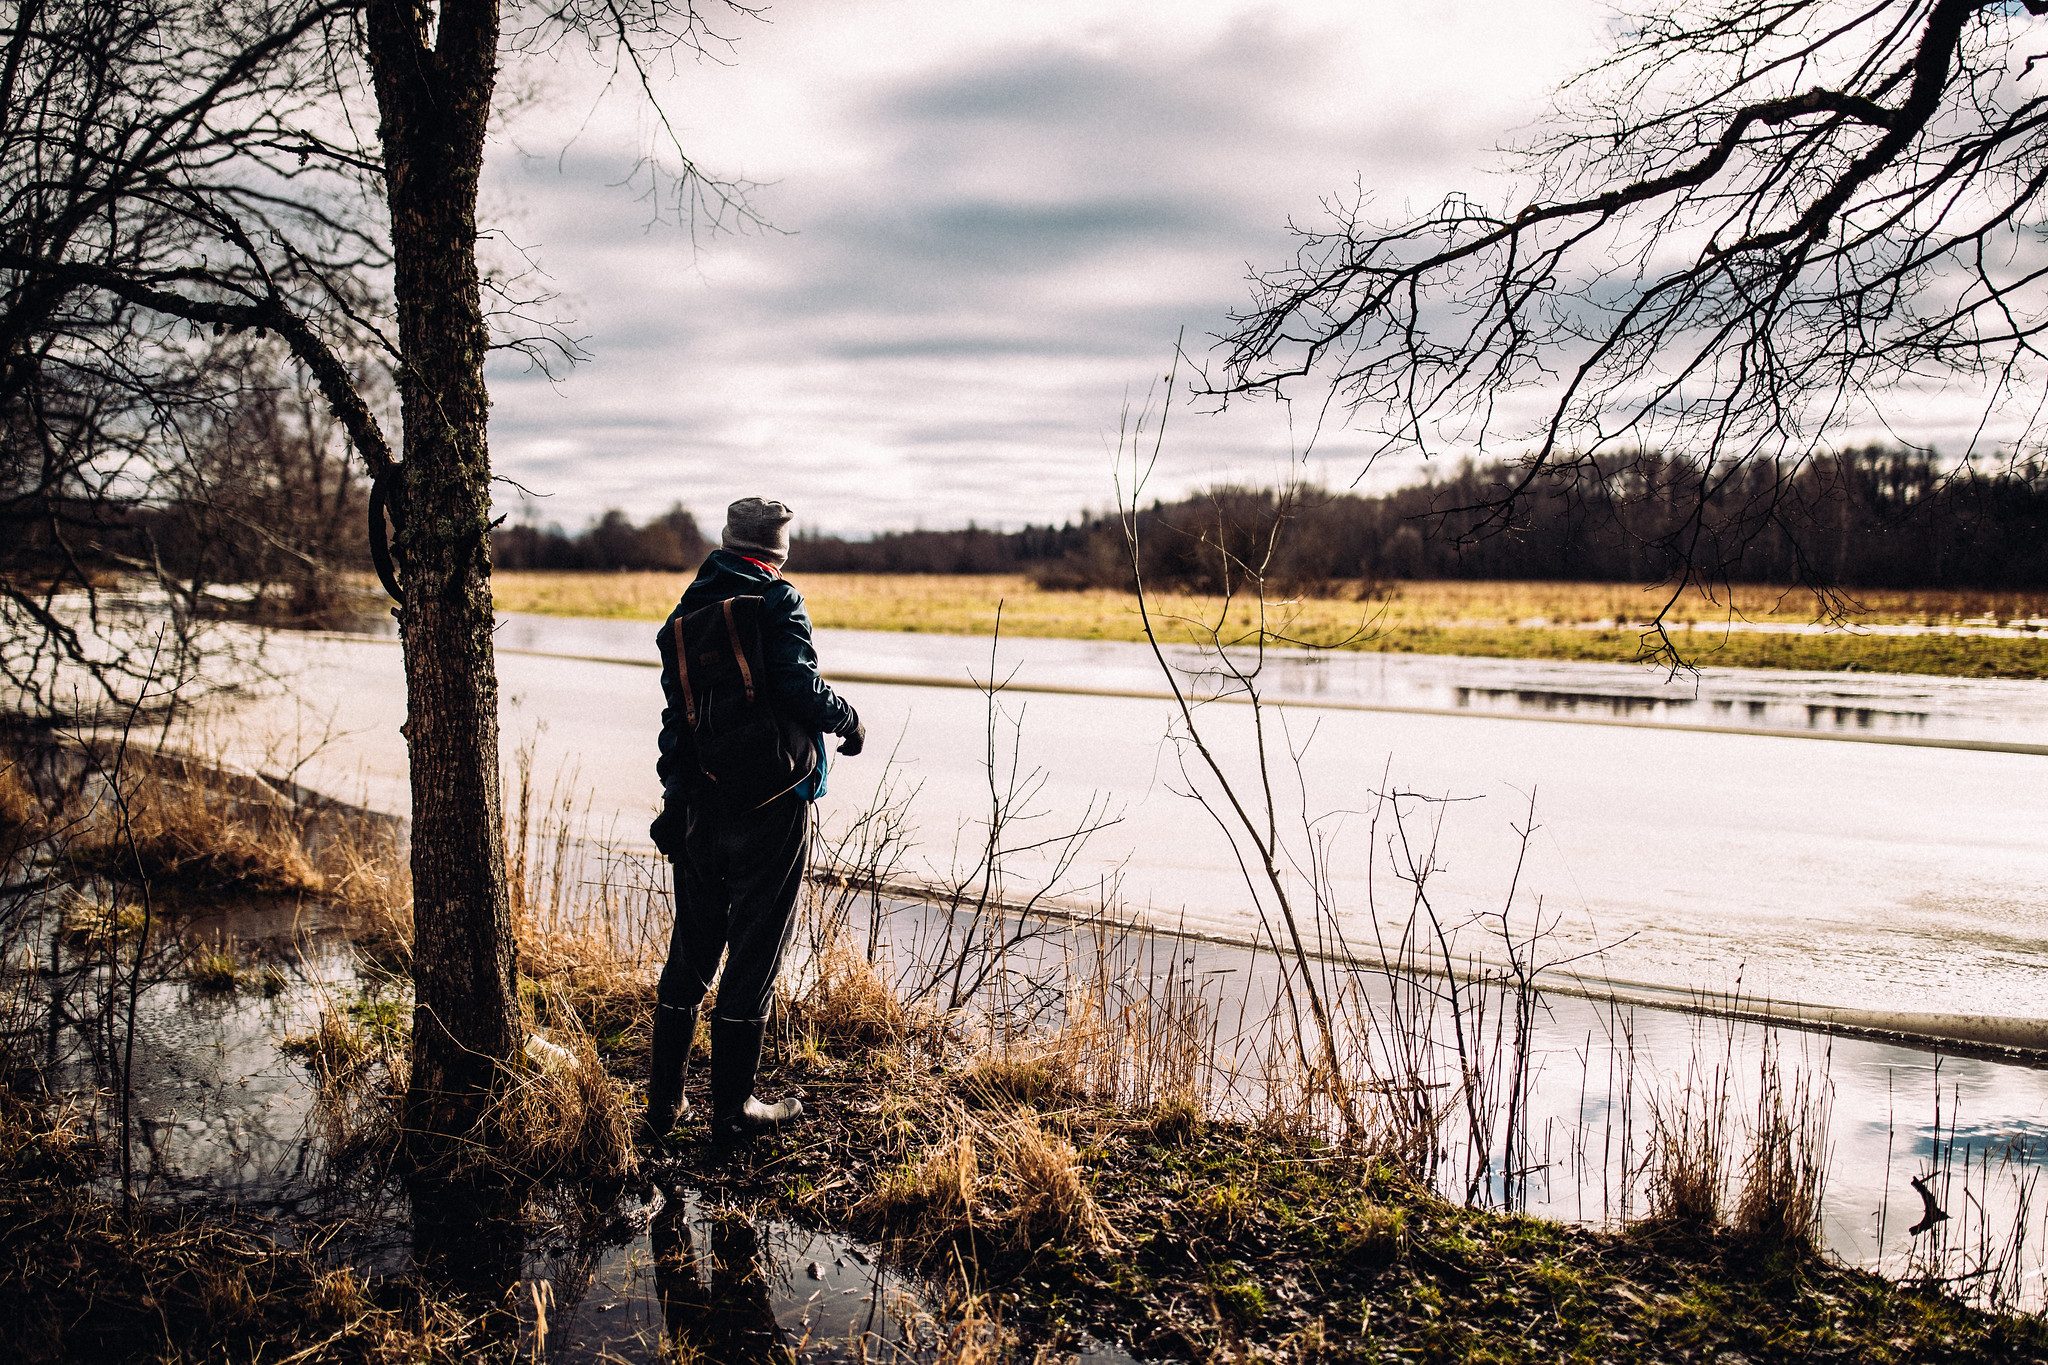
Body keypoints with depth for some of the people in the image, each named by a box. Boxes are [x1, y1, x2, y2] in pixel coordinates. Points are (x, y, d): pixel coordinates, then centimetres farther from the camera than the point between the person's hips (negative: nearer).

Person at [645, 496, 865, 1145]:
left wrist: (675, 794, 12)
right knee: (754, 953, 4)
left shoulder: (687, 611, 9)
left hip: (699, 805, 6)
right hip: (770, 808, -6)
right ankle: (733, 1109, 14)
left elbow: (676, 709, 8)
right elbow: (798, 686, -22)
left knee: (689, 950, 15)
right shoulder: (778, 603, -9)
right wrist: (849, 720, -5)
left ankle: (663, 1102, 21)